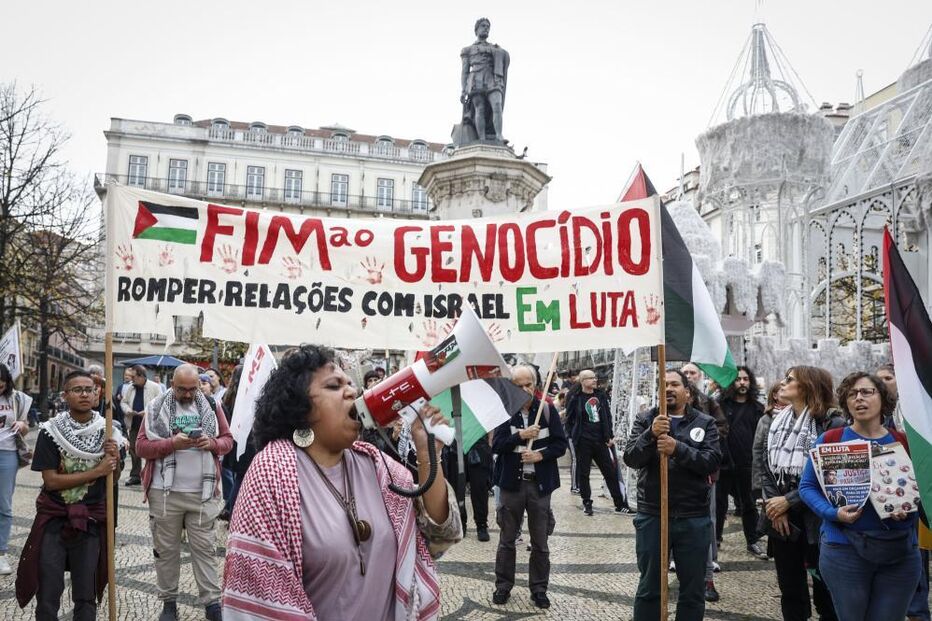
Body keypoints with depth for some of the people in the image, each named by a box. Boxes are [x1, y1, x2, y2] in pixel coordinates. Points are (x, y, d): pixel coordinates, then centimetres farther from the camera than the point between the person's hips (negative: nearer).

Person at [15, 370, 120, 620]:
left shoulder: (107, 432, 0)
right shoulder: (51, 431, -7)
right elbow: (51, 480, -12)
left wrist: (114, 460, -13)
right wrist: (97, 470, -17)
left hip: (91, 521, 2)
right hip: (54, 519, -1)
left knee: (86, 595, 9)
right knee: (48, 594, 3)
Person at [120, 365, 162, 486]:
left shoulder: (155, 387, -9)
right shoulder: (130, 387, 9)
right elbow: (123, 402, 15)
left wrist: (148, 412, -21)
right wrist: (127, 410, -5)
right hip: (134, 424, 6)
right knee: (134, 449, 11)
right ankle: (135, 476, 21)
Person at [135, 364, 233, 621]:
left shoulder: (211, 406, 6)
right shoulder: (157, 407, 0)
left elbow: (228, 440, 9)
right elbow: (141, 445, -4)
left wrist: (212, 443, -13)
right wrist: (172, 443, -20)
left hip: (203, 493, 1)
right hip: (165, 492, -1)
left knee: (205, 548, 5)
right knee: (166, 549, 10)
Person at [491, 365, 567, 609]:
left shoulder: (547, 409, -4)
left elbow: (561, 444, -3)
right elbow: (496, 445, -10)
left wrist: (540, 455, -18)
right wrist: (521, 436, -22)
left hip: (540, 483, 0)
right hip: (511, 482, 0)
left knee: (540, 542, 11)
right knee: (507, 539, 12)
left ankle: (539, 588, 25)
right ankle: (503, 585, 27)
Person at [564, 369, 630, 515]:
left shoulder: (601, 396, 7)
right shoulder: (575, 398, -6)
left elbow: (607, 417, 11)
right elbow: (569, 420, -2)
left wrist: (610, 436, 6)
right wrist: (575, 435, -4)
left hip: (600, 440, 4)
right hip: (583, 442, -4)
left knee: (610, 472, 7)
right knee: (583, 473, 5)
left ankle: (620, 504, 14)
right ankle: (587, 503, 19)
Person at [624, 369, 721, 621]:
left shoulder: (705, 422, 3)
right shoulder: (645, 420, 4)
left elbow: (712, 461, -10)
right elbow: (630, 458, -8)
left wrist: (678, 449, -24)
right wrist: (651, 435, -24)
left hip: (694, 518, 0)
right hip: (651, 516, 0)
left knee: (693, 591, 12)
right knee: (649, 588, 12)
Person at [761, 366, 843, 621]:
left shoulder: (832, 424, -10)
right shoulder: (777, 421, 9)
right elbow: (767, 467, 7)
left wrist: (789, 501, -14)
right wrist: (774, 505, -7)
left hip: (816, 520, -5)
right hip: (781, 518, 5)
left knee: (825, 590, 8)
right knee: (790, 589, 15)